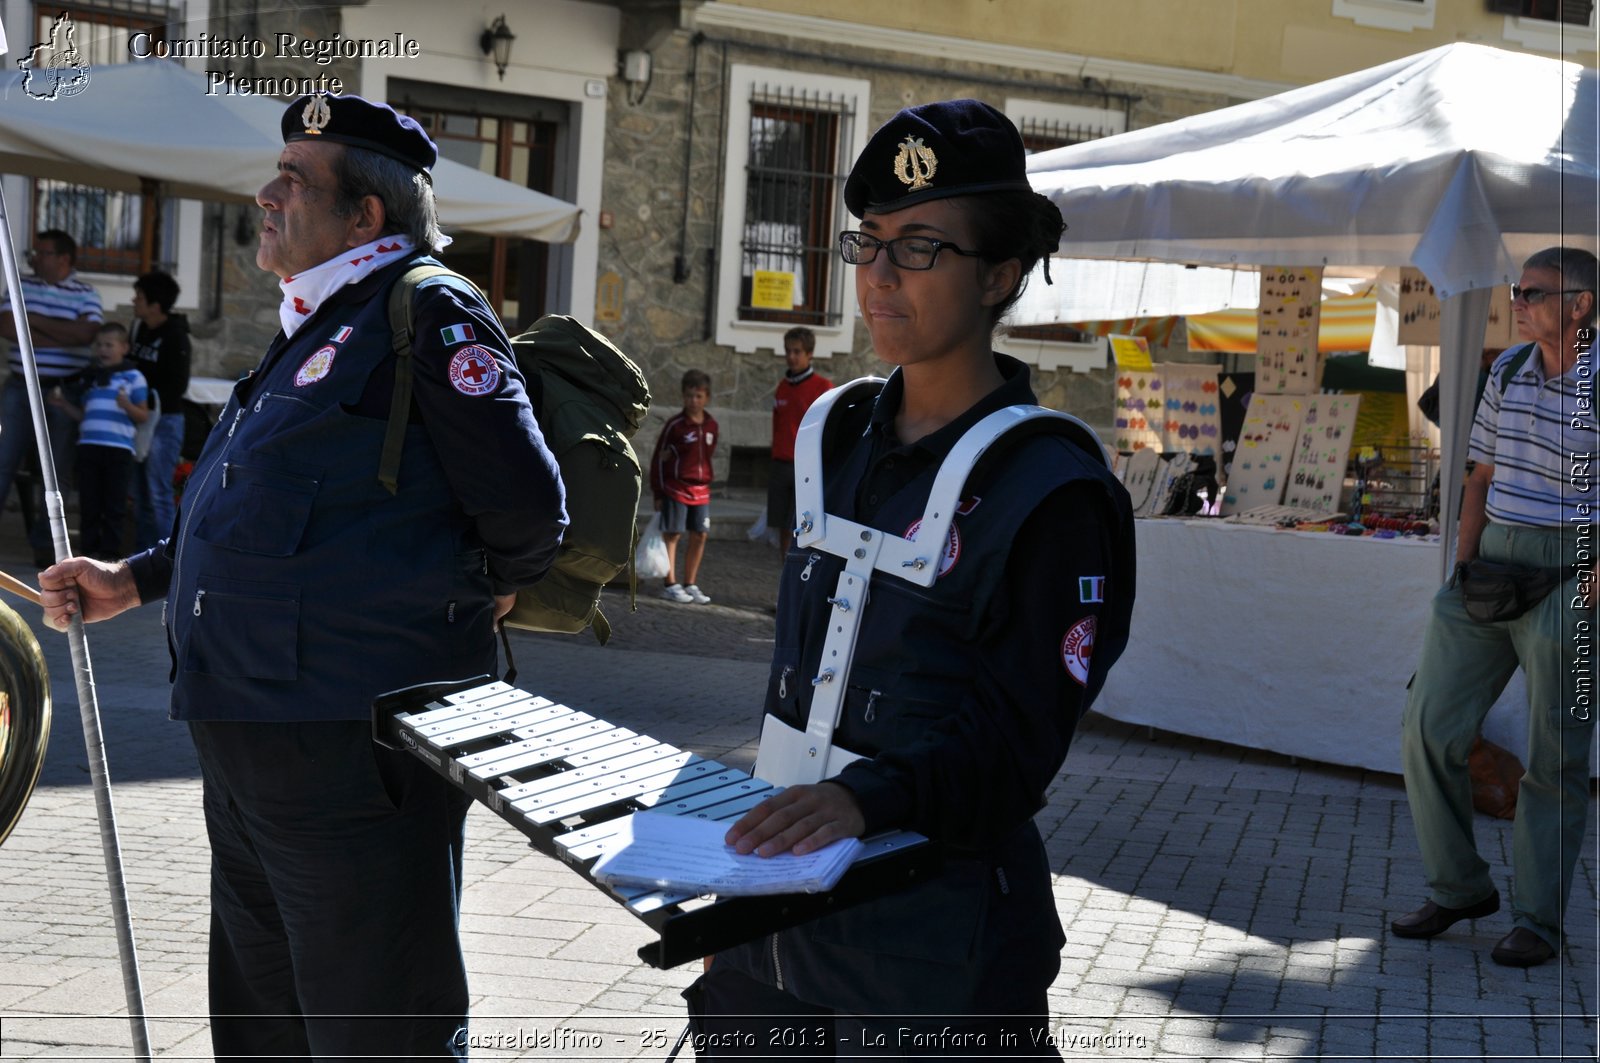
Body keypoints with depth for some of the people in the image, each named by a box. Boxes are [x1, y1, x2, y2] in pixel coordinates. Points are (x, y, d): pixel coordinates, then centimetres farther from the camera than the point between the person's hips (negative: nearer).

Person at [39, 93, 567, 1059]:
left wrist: (466, 602, 0)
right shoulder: (318, 327, 17)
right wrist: (136, 581, 20)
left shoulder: (426, 311, -12)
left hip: (354, 751, -10)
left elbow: (528, 507, -17)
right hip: (252, 751, 10)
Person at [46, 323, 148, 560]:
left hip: (118, 448, -5)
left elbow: (143, 416, -1)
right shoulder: (91, 379, 20)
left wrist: (128, 406, -19)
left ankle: (111, 551, 3)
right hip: (88, 446, 5)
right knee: (89, 503, 5)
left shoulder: (133, 377, 3)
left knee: (114, 504, -2)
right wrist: (64, 404, 11)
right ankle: (89, 549, 10)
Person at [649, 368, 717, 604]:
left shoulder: (711, 425, 5)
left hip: (701, 490, 5)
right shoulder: (675, 425, -9)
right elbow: (658, 458, -5)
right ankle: (671, 585, 4)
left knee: (699, 536, 6)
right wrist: (658, 493, -5)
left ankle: (690, 584, 15)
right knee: (672, 534, -2)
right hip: (675, 488, -5)